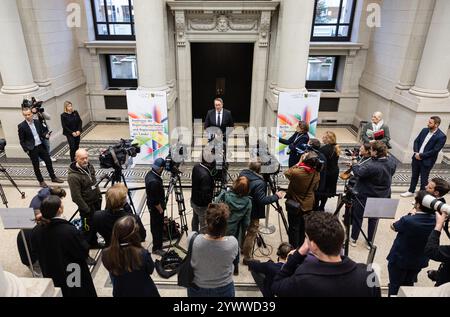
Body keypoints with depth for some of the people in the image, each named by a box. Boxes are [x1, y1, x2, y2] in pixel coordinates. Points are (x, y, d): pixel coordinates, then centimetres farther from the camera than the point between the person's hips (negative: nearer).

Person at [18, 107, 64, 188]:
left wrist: (46, 135, -9)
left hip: (41, 146, 4)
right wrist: (26, 150, -10)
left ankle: (53, 177, 27)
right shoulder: (21, 126, -12)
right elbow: (22, 141, -7)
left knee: (48, 161, 11)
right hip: (32, 149, -4)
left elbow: (42, 131, 13)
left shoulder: (37, 122, 1)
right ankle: (41, 181, 23)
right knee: (36, 166, 8)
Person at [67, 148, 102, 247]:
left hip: (96, 202, 8)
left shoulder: (89, 166, -1)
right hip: (87, 206, -8)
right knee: (87, 228, 6)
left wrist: (99, 196, 13)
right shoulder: (73, 177, -26)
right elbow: (76, 197, -23)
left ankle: (94, 243, 41)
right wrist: (87, 210, -18)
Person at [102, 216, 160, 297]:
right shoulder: (142, 254, -32)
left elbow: (113, 271, -1)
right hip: (145, 293, -3)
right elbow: (150, 270, -11)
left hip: (120, 294, 3)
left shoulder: (106, 254, -23)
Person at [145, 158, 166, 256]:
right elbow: (155, 200, -27)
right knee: (158, 228, 6)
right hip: (156, 208, -10)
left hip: (151, 206, 10)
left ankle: (158, 244, 44)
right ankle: (156, 248, 22)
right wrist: (161, 210, -13)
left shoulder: (149, 174, -4)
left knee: (155, 226, 25)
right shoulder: (154, 181, -35)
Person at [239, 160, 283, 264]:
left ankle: (242, 249, 47)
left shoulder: (243, 173, -8)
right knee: (251, 234, 9)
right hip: (253, 213, -8)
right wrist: (276, 196, -16)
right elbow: (262, 200, -27)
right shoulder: (259, 183, -31)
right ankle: (247, 257, 22)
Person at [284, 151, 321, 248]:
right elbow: (315, 188, 4)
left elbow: (287, 174, -6)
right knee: (303, 227, 20)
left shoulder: (296, 172, -29)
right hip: (308, 205, 5)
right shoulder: (317, 174, -12)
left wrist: (298, 163, -9)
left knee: (294, 228, 9)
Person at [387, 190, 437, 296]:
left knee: (395, 286, 16)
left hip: (399, 260, -5)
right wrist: (415, 215, -7)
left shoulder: (407, 220, -33)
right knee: (409, 284, 27)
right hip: (419, 261, 5)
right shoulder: (435, 221, -17)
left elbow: (393, 227, -10)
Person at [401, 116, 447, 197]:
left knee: (424, 179, 7)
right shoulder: (425, 130, 2)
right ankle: (411, 191, 35)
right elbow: (416, 141, 6)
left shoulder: (441, 136, -17)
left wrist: (421, 155, -16)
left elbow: (435, 150, -18)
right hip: (416, 158, 6)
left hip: (426, 161, -6)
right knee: (414, 176, 19)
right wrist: (416, 152, -8)